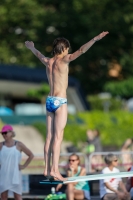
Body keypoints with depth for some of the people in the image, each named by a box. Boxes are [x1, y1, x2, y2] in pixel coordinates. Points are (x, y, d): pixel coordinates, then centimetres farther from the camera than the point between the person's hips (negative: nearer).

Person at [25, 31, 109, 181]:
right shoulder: (63, 60, -9)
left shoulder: (48, 62, 10)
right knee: (58, 136, -11)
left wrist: (31, 47, 53)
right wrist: (95, 39, -24)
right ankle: (54, 170, -18)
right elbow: (81, 50, -20)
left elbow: (39, 55, 32)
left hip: (50, 101, 7)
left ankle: (47, 169, 9)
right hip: (60, 101, -7)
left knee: (49, 136, 8)